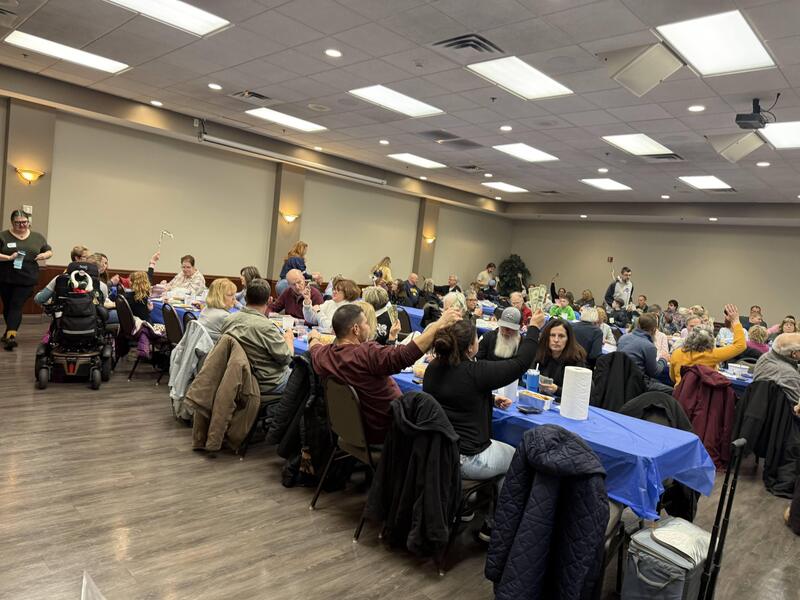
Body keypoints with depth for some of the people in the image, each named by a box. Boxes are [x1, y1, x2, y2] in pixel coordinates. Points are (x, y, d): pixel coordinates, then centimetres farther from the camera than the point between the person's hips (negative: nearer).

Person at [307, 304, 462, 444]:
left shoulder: (322, 355, -9)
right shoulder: (367, 354, -33)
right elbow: (407, 354, -43)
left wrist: (313, 337, 39)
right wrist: (440, 324, -38)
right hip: (382, 433, -8)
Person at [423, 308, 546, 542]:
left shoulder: (433, 368, -2)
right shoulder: (475, 372, -22)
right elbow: (519, 363, -11)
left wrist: (491, 400, 15)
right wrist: (533, 328, 0)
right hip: (466, 460, -7)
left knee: (502, 450, 30)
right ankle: (495, 525, 26)